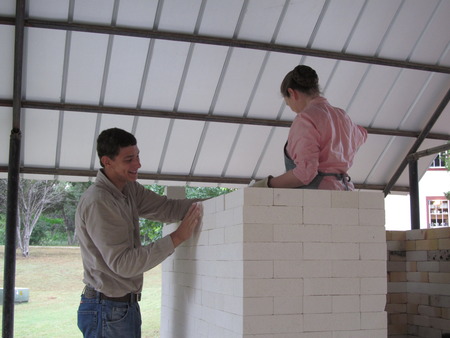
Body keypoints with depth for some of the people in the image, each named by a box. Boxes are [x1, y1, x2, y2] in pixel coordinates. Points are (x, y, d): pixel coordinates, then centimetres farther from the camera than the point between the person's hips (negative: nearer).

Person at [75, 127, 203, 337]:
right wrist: (177, 237, -24)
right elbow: (123, 263, -23)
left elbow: (167, 207, 4)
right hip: (107, 311, -8)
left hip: (127, 305, 8)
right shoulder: (97, 202, -20)